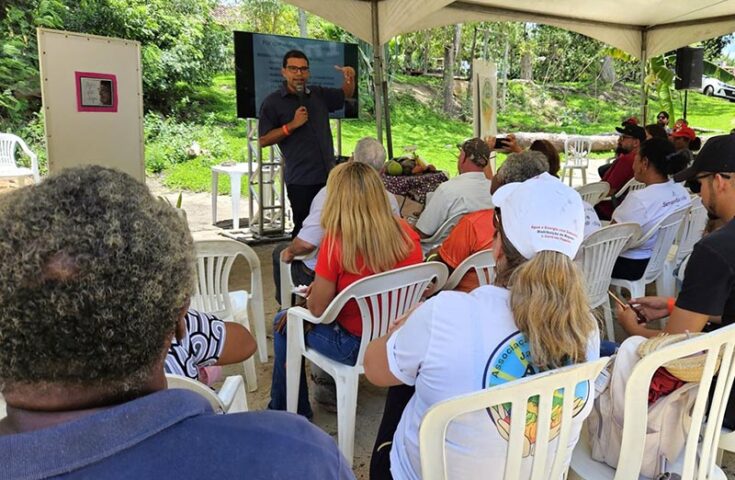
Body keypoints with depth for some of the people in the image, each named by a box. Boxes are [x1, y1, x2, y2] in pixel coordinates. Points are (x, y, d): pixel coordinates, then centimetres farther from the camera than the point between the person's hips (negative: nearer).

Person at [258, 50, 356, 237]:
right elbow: (263, 140, -5)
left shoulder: (318, 94, 12)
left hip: (328, 176, 5)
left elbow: (346, 95, 28)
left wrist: (350, 78, 6)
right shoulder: (273, 102, -2)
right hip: (300, 180, -5)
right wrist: (292, 125, -14)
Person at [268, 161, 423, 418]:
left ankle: (286, 413, 34)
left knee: (283, 323, 20)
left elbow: (318, 308, -17)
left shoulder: (337, 240, -23)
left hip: (355, 345, -6)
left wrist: (314, 292, 7)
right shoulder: (406, 232, -8)